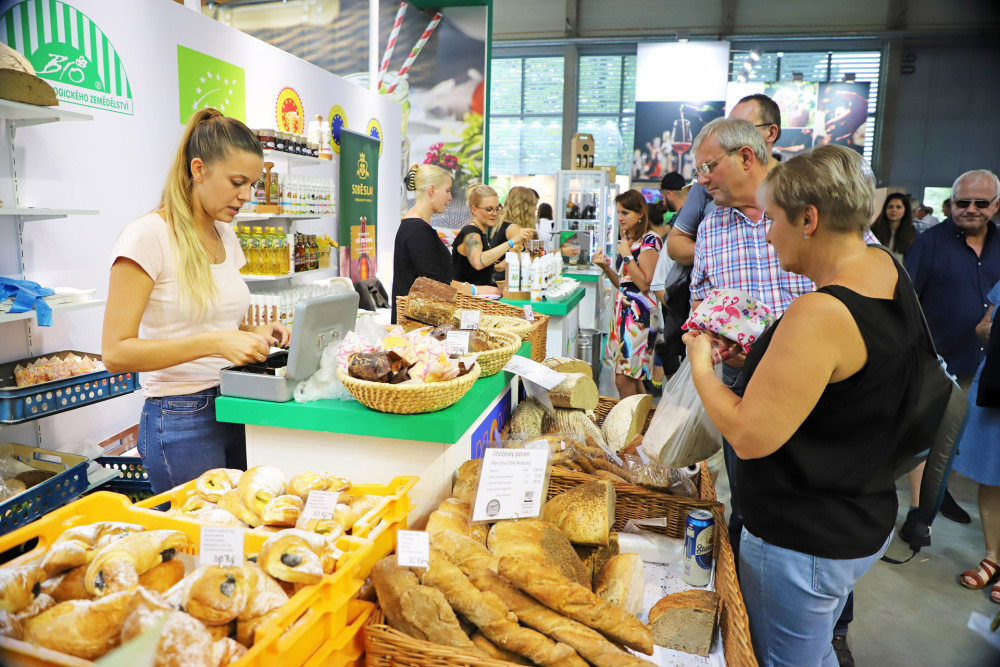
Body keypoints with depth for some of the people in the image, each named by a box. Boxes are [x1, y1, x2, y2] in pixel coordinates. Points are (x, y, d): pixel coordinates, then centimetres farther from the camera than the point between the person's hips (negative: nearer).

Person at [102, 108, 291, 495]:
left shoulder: (225, 235, 10)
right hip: (182, 419, -7)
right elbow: (116, 353, -18)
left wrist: (254, 334, 0)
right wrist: (214, 342, -26)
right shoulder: (147, 237, -13)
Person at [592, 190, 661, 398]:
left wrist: (627, 256, -15)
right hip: (624, 309, 9)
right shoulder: (626, 240, 16)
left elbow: (645, 283, -18)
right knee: (632, 377, 12)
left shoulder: (649, 241, -10)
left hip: (638, 312, -9)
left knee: (624, 379, -9)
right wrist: (605, 266, 4)